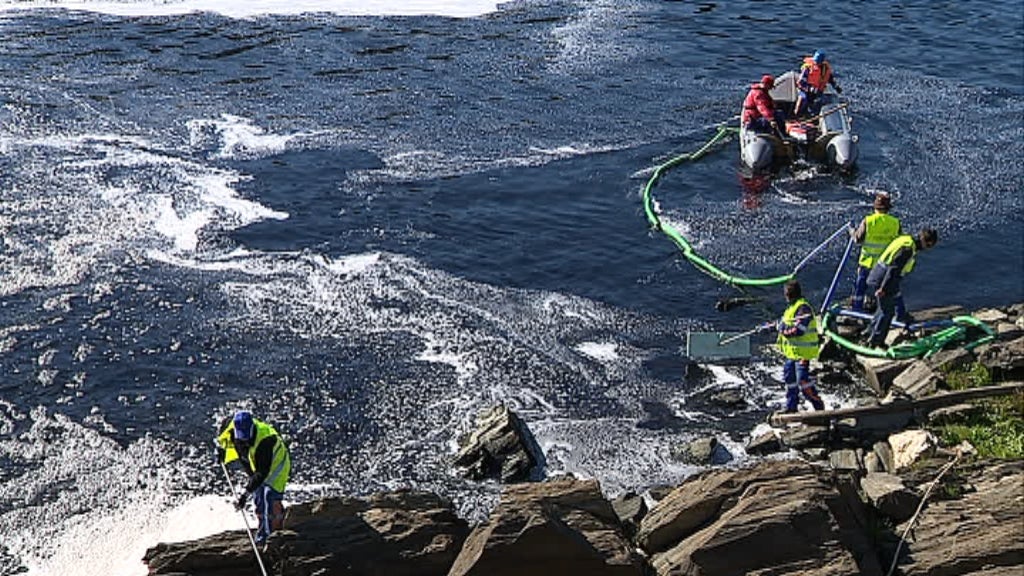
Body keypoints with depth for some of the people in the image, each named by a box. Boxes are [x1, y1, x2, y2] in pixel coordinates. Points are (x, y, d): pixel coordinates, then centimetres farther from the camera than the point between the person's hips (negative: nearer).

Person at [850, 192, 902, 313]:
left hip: (868, 263, -2)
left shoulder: (867, 221, -15)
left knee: (860, 288, 13)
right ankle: (900, 314, 24)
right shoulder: (895, 223, -9)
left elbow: (858, 239, -7)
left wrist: (853, 232, 14)